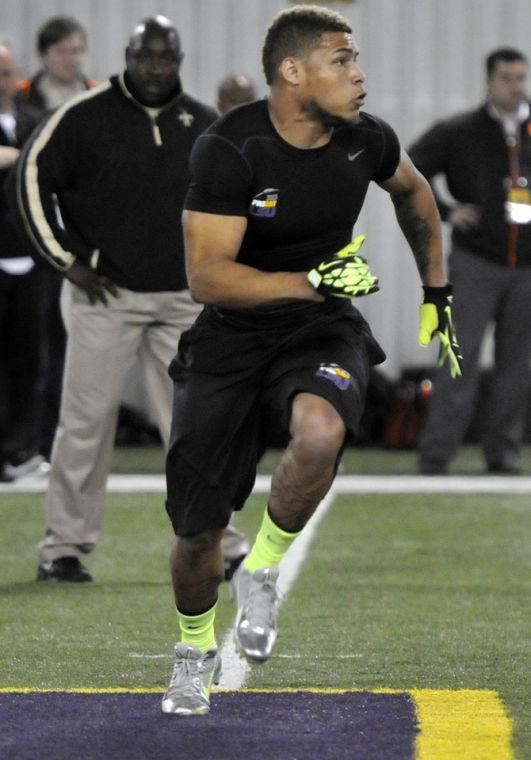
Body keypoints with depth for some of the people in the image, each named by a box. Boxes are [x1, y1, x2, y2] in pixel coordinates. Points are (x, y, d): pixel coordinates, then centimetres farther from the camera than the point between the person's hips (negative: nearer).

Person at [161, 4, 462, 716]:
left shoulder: (366, 139, -7)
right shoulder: (229, 149, -20)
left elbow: (413, 191, 17)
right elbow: (206, 277, -24)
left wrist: (437, 294, 20)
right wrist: (312, 281, -33)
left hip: (323, 333, 2)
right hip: (232, 337, -2)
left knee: (319, 435, -35)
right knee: (197, 530, 3)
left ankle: (262, 570, -8)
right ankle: (197, 646, 35)